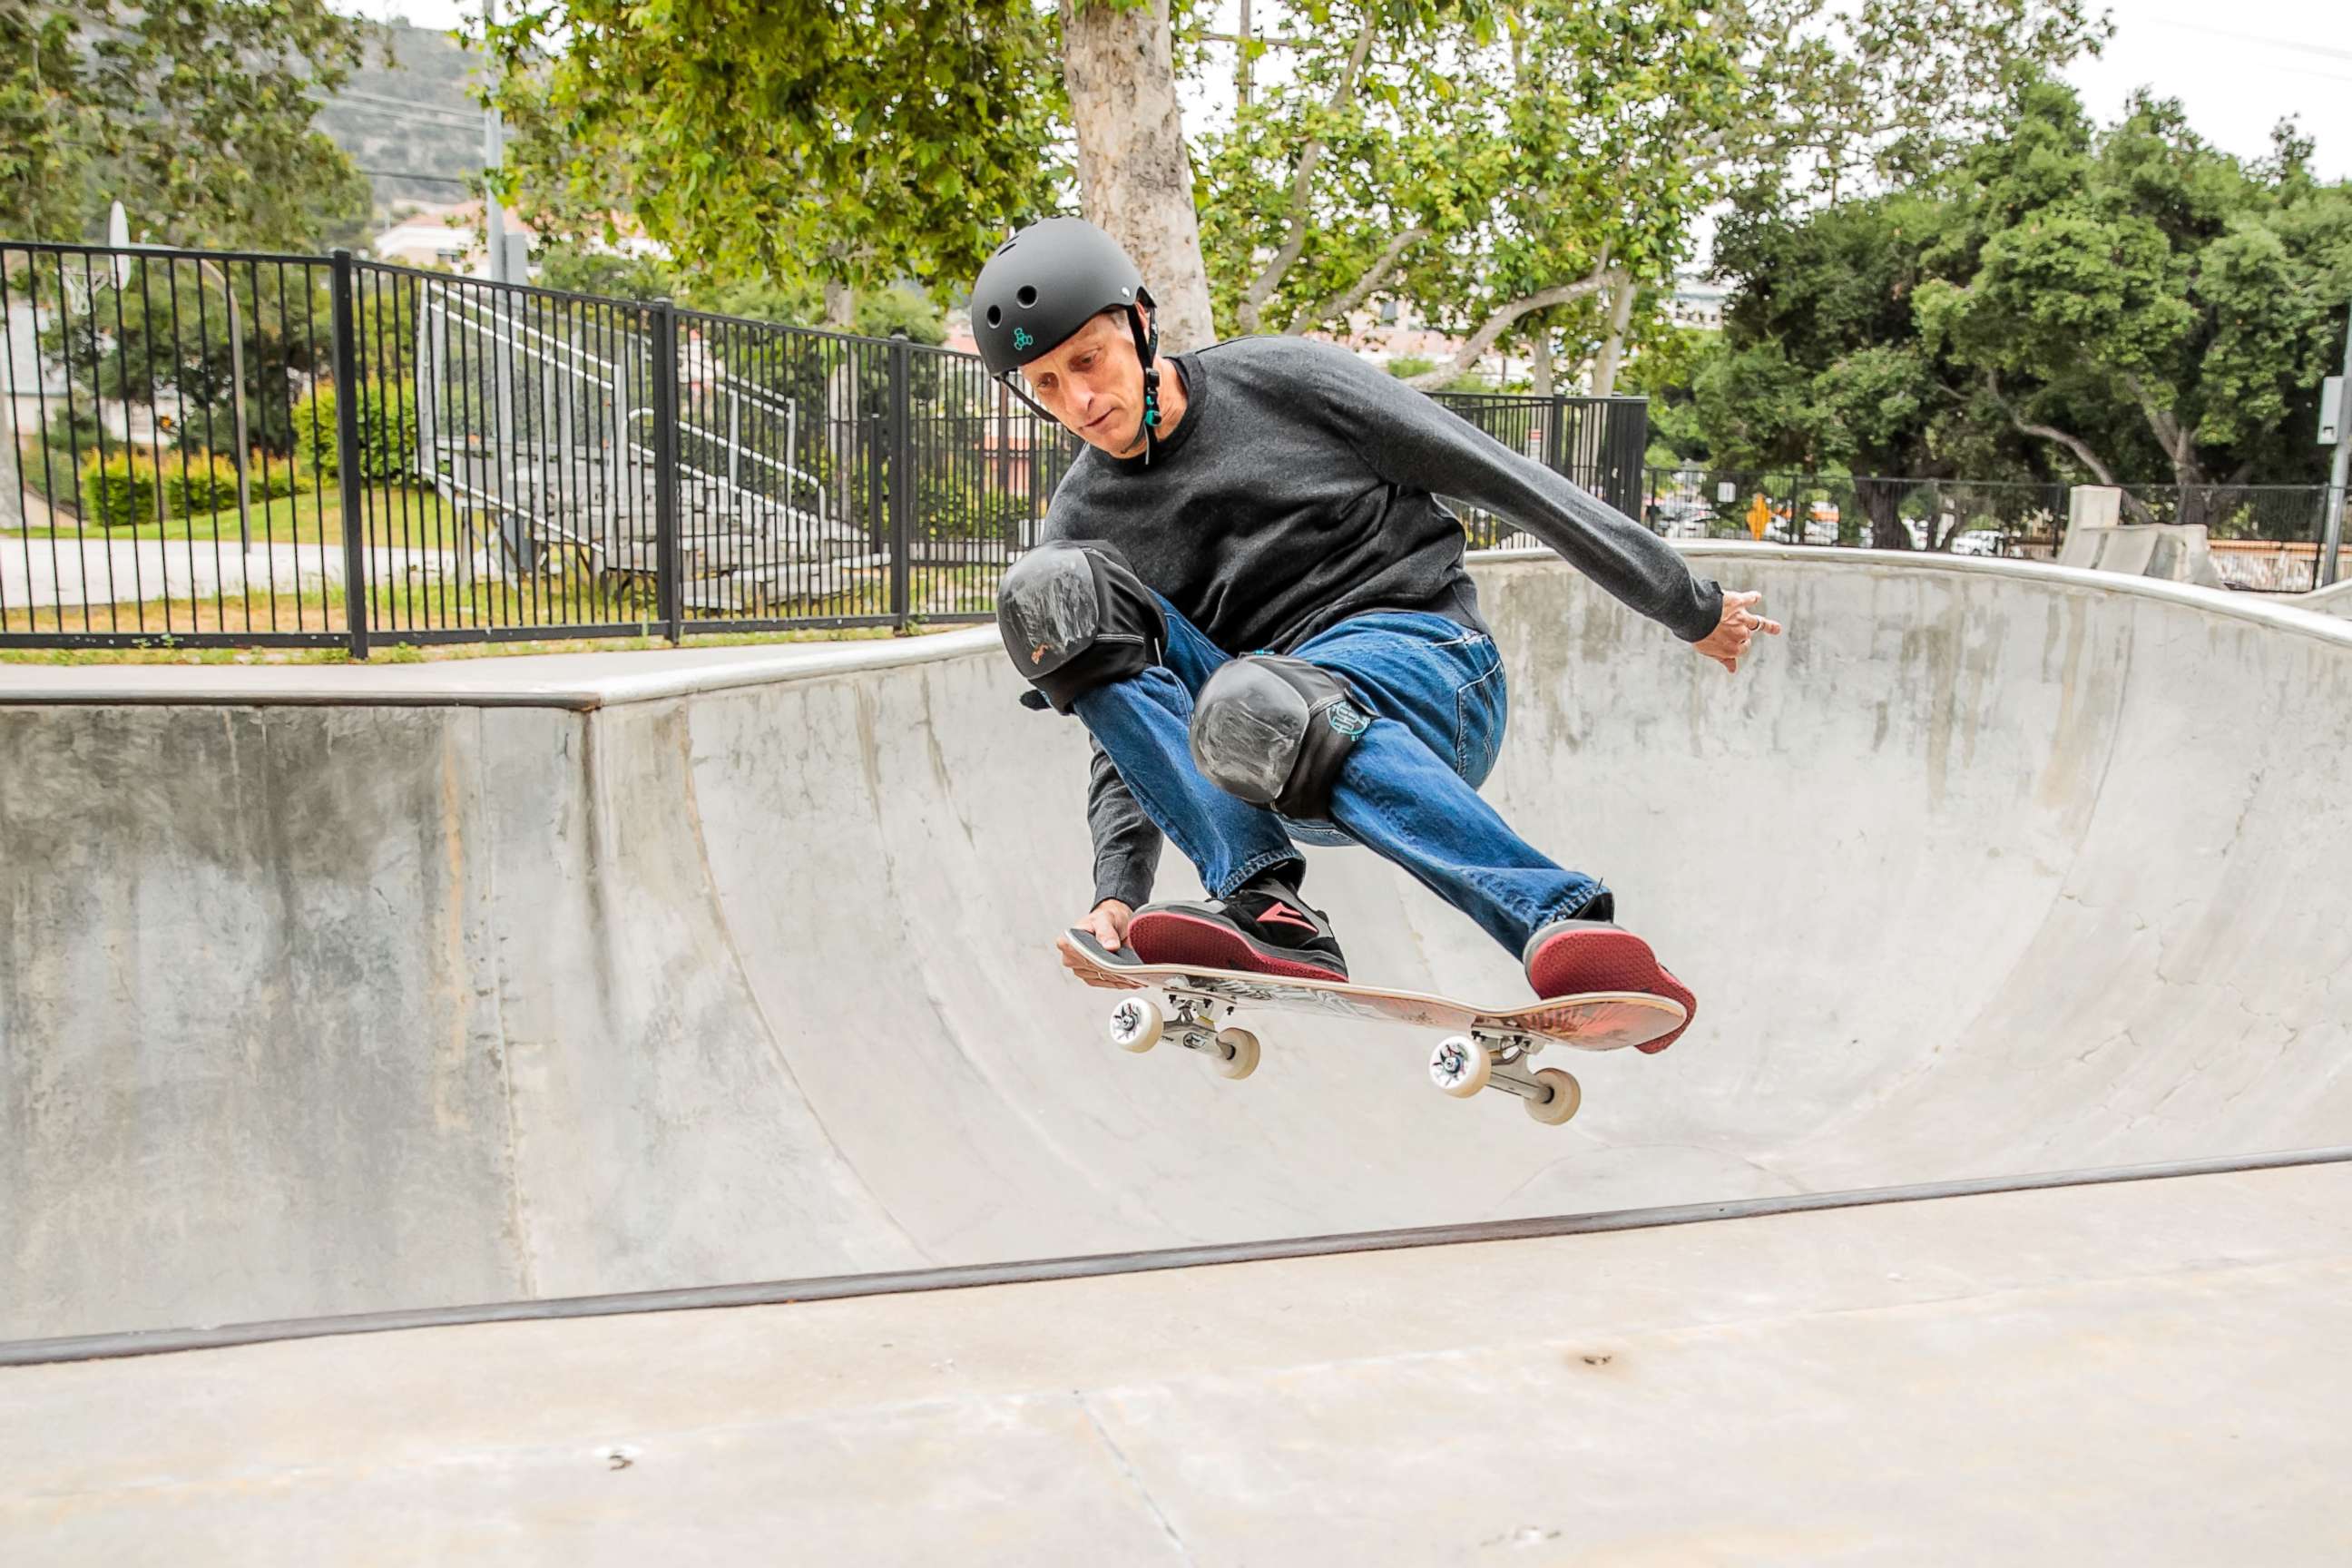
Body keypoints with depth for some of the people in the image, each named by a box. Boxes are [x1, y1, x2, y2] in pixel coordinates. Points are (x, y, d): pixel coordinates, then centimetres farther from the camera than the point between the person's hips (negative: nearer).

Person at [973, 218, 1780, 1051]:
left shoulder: (1285, 379, 1)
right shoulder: (1082, 526, 11)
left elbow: (1505, 478, 3)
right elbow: (1127, 731, 10)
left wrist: (1692, 609, 6)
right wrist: (1118, 892, -8)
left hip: (1426, 664, -4)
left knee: (1249, 706, -38)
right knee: (1046, 590, -17)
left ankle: (1565, 919, -42)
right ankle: (1263, 905, -29)